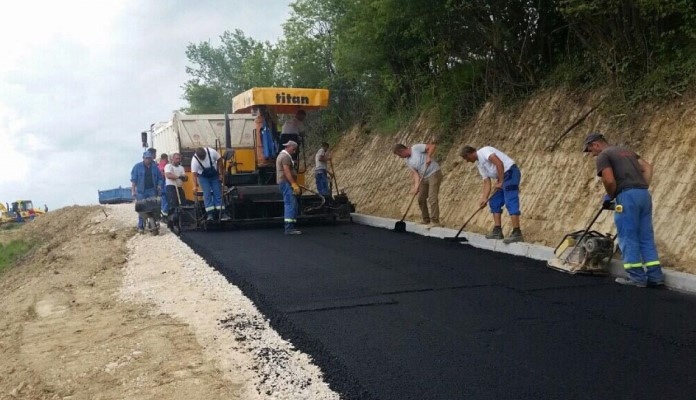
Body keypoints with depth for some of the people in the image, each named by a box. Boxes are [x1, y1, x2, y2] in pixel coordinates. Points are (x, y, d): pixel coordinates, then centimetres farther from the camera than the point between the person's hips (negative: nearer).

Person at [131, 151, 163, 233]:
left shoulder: (154, 167, 11)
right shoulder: (137, 167, 3)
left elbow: (160, 178, 15)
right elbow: (133, 179, 0)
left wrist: (159, 185, -2)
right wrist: (133, 190, -6)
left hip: (152, 190, 2)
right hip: (141, 191, -2)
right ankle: (141, 226, 4)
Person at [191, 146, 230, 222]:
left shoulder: (212, 152, -24)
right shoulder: (194, 160, -25)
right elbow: (195, 174, -22)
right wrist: (195, 186, -27)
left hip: (214, 176, 1)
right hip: (203, 177, -1)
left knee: (218, 194, -2)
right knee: (207, 195, -11)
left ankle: (222, 213, -5)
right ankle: (210, 214, -13)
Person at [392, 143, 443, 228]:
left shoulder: (416, 148, -11)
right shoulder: (408, 161, 9)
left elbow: (432, 146, -15)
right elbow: (415, 173, 1)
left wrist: (428, 156, -30)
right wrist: (416, 185, -13)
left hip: (434, 173, -9)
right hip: (424, 178, 9)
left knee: (432, 198, -13)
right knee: (421, 199, 11)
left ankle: (435, 221, -12)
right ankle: (425, 220, 24)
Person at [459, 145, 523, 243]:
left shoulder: (484, 151, -10)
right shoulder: (479, 164, 18)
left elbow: (499, 163, -22)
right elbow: (487, 182, 15)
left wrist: (500, 182, -18)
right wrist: (484, 198, 4)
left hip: (511, 173, -10)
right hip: (503, 178, 10)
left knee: (510, 203, -15)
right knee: (494, 202, 12)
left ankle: (517, 233, -18)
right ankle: (497, 231, 14)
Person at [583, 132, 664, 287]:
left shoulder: (603, 156, 0)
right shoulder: (625, 150, 25)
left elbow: (609, 181, -13)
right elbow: (648, 167, 18)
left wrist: (610, 197, 4)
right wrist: (643, 187, 13)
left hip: (627, 195, -8)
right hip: (644, 195, 8)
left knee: (628, 237, 0)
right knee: (646, 237, 11)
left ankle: (636, 276, 2)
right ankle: (655, 275, 11)